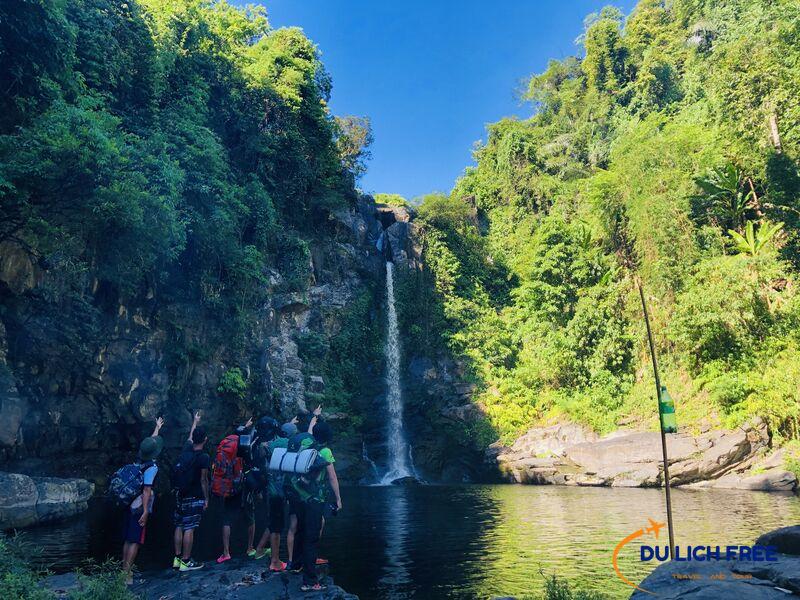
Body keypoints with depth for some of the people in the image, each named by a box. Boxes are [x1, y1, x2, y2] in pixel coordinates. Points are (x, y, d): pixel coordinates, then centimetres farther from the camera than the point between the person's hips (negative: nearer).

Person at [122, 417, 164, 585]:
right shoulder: (151, 467, -16)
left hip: (130, 506, 8)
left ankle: (124, 570, 18)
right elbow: (147, 491, -20)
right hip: (140, 509, -8)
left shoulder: (140, 460, 6)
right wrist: (145, 512, -20)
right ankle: (127, 574, -6)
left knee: (128, 540, 13)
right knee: (135, 541, -4)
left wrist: (157, 428, 37)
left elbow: (150, 442, 23)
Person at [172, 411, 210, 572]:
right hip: (194, 497, -7)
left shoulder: (186, 450, 3)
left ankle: (177, 558, 21)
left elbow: (190, 436, 24)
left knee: (179, 526, 13)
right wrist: (206, 498, -2)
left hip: (180, 495, 7)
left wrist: (195, 422, 40)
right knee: (189, 529, -2)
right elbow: (204, 480, -12)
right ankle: (186, 562, 2)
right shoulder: (204, 457, -15)